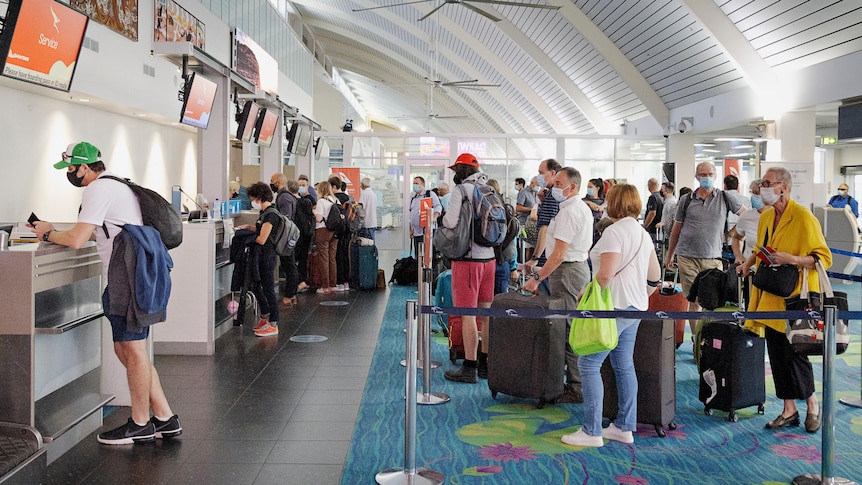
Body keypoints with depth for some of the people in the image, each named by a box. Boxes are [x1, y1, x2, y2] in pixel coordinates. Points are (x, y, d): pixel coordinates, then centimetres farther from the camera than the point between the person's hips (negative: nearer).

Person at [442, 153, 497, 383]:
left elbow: (450, 222, -17)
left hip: (468, 259, -7)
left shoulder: (463, 190, -10)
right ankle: (486, 362, 23)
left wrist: (443, 217, 4)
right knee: (486, 312, 14)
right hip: (489, 257, 7)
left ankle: (470, 368, 1)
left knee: (468, 315, -3)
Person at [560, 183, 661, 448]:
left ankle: (591, 431, -5)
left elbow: (606, 274, -23)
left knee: (588, 363, -6)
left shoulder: (614, 232, -14)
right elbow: (655, 276, 20)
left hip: (615, 307, -10)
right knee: (624, 365, 14)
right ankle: (624, 427, 19)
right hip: (635, 307, 10)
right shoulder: (643, 233, 15)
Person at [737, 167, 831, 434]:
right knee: (776, 354, 8)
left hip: (796, 298, -7)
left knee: (794, 352, -3)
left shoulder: (803, 217, -13)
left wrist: (791, 259, -26)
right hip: (771, 297, 7)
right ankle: (789, 411, 18)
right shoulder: (765, 217, 9)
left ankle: (812, 403, 21)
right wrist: (748, 263, 10)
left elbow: (824, 257, -13)